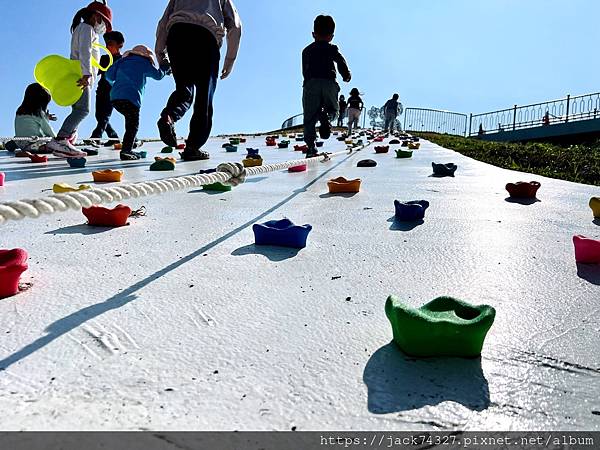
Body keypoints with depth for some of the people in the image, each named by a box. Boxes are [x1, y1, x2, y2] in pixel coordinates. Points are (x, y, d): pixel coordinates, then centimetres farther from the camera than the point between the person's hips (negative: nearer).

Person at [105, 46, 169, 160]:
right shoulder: (143, 63, 7)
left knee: (131, 123, 20)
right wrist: (165, 67, 34)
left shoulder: (122, 61, 23)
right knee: (133, 126, -5)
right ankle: (125, 151, -16)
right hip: (131, 98, -7)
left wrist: (115, 84, 39)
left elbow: (109, 75, 20)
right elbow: (158, 75, 15)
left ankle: (128, 149, 20)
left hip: (114, 97, 7)